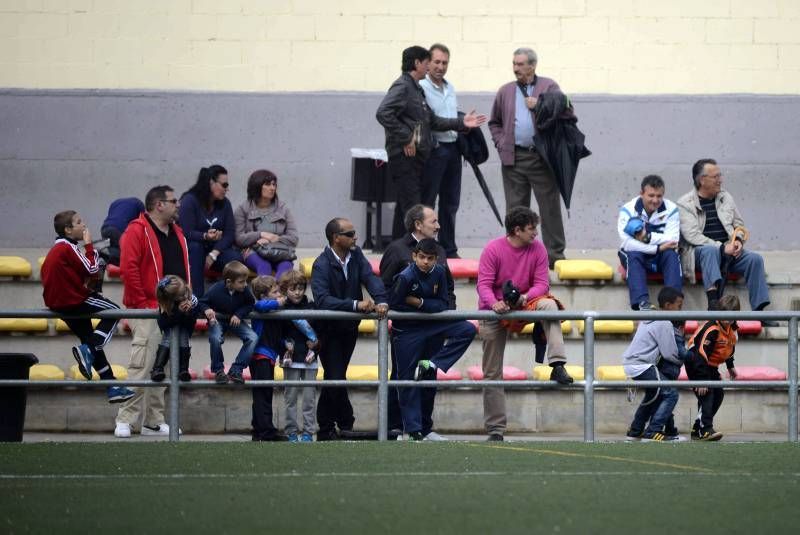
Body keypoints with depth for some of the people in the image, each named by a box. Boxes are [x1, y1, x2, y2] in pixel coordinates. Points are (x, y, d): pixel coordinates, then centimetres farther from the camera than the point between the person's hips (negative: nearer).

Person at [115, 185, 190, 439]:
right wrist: (141, 303, -17)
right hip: (148, 310, -8)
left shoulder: (176, 233, 17)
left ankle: (154, 421, 15)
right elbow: (128, 268, -16)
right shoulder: (137, 231, -9)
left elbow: (183, 269, 21)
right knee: (141, 367, -12)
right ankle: (125, 420, -9)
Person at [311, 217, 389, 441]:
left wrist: (381, 301, -32)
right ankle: (346, 425, 2)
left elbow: (370, 278, -12)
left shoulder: (356, 255, 0)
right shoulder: (322, 265, -20)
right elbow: (322, 300, -33)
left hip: (349, 328, 6)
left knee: (334, 379, 14)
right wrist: (356, 305, -42)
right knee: (336, 378, -10)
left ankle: (326, 428, 22)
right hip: (329, 330, -6)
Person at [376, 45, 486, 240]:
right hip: (404, 156, -10)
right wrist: (406, 138, -20)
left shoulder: (416, 89, 20)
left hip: (417, 157, 10)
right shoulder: (402, 87, -11)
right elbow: (383, 113, -24)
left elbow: (432, 121, 20)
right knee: (412, 209, -13)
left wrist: (461, 123, 13)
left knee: (404, 208, 12)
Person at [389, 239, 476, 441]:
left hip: (431, 325, 4)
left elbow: (443, 305, -5)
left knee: (468, 330, -12)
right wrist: (429, 308, -12)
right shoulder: (405, 277, -18)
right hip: (407, 331, -4)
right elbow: (393, 305, -19)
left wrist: (420, 302, -19)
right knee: (408, 380, -2)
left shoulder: (438, 273, -5)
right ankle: (412, 429, 6)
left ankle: (431, 364, -12)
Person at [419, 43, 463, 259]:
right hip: (433, 149, -8)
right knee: (426, 202, -4)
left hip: (452, 149, 8)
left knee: (450, 203, 11)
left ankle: (449, 249, 18)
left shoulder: (450, 88, 16)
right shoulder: (420, 87, -10)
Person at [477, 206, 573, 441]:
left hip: (525, 305, 2)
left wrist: (526, 297, -27)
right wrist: (494, 303, -36)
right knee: (492, 374, 0)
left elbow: (542, 283, -7)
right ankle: (495, 429, 7)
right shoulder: (493, 250, -12)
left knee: (549, 305, -31)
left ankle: (557, 365, -39)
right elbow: (484, 284, -16)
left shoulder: (537, 249, -5)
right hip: (495, 313, -2)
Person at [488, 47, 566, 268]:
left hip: (542, 157, -3)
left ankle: (555, 254, 1)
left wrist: (540, 107, -14)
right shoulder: (505, 91, 14)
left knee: (550, 207, -2)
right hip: (513, 158, 3)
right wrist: (501, 144, 8)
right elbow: (494, 122, 22)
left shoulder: (549, 87, 4)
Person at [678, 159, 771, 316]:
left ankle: (758, 311, -22)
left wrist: (738, 241, -3)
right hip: (701, 250, -5)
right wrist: (722, 248, -19)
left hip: (728, 249, 5)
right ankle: (713, 302, -56)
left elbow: (739, 225, 21)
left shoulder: (726, 197, 17)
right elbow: (692, 235, -12)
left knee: (755, 259, -19)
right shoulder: (685, 204, -1)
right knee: (710, 251, -39)